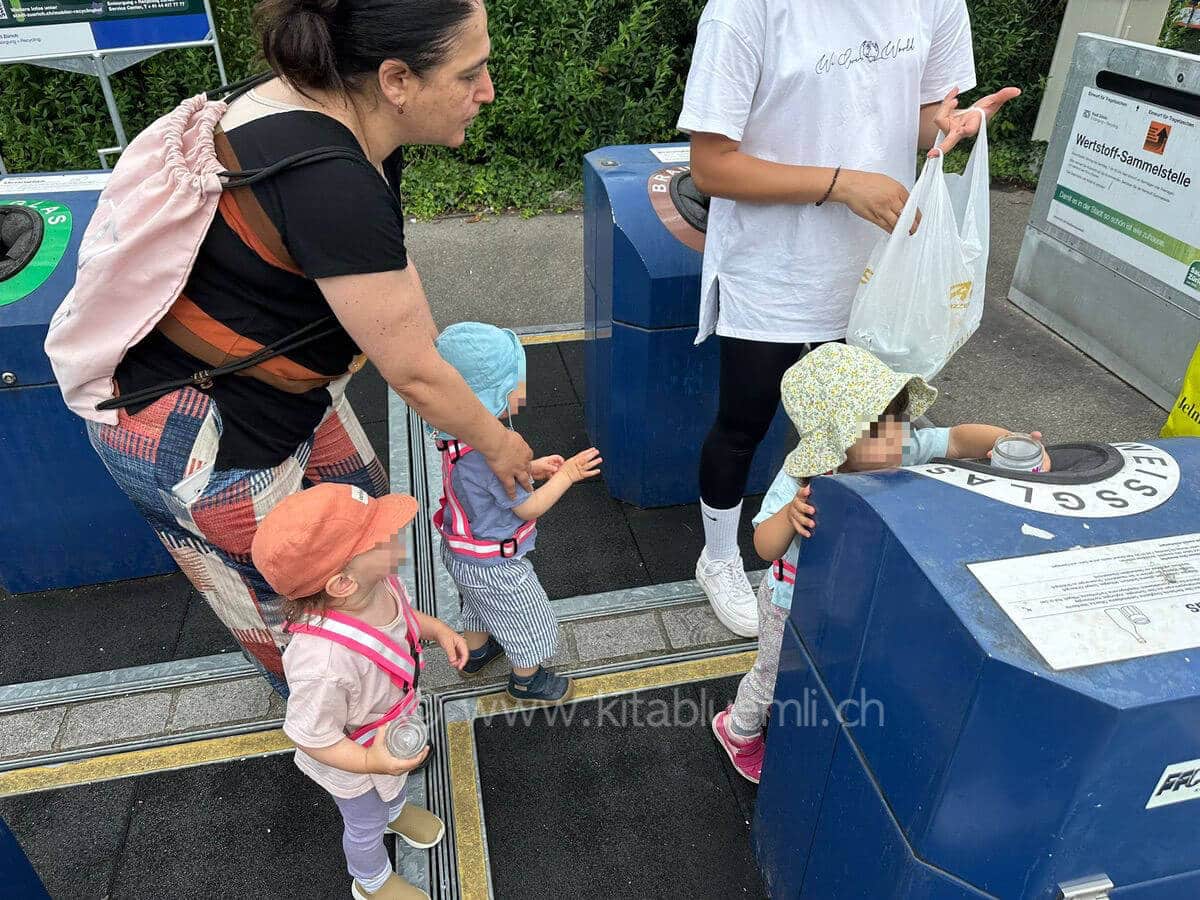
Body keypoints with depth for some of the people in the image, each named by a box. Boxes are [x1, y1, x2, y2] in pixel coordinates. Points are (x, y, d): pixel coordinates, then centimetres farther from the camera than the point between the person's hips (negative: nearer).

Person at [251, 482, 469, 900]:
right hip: (355, 761, -6)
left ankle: (396, 810, 73)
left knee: (398, 776, 37)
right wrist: (371, 762, -38)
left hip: (395, 728, 6)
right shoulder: (324, 662, -50)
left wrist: (438, 629, -14)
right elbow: (312, 738, -31)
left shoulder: (377, 581, -28)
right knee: (366, 825, 27)